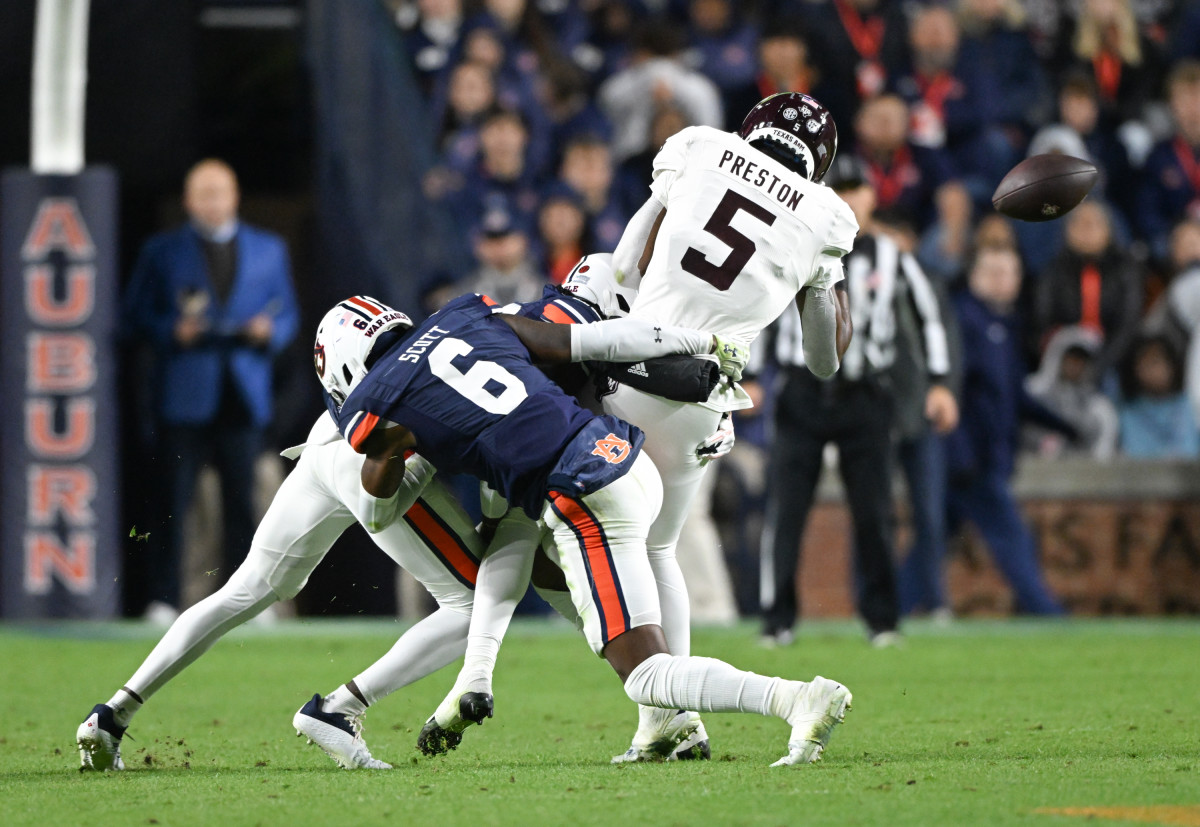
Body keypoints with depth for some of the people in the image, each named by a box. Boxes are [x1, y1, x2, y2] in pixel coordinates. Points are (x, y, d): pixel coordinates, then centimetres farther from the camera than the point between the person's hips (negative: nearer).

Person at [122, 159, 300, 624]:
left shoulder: (268, 250, 17)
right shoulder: (162, 252, 10)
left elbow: (287, 314, 17)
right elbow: (135, 316, 6)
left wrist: (269, 332, -5)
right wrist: (173, 332, -13)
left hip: (244, 396, 2)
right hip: (185, 397, -2)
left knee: (241, 501, 0)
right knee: (172, 499, -6)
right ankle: (163, 599, -4)